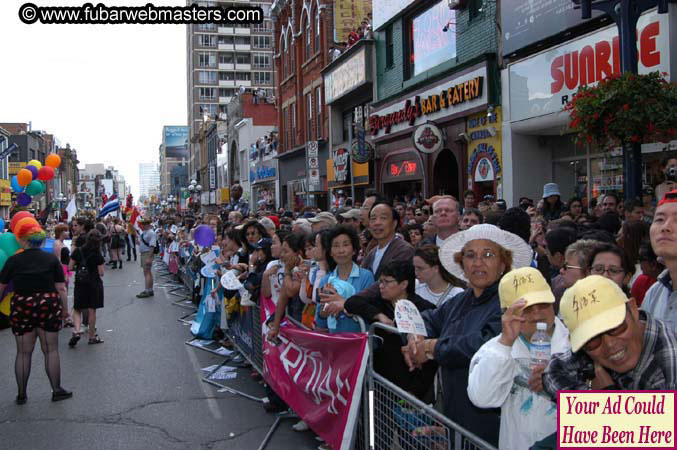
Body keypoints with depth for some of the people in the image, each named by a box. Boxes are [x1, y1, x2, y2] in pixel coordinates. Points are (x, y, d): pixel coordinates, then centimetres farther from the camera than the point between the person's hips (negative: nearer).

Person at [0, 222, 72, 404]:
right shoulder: (51, 259, -1)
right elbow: (61, 288, -2)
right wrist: (65, 309, 9)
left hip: (21, 308, 0)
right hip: (48, 306, 0)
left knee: (23, 352, 10)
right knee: (51, 350, 8)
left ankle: (21, 394, 19)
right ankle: (57, 390, 15)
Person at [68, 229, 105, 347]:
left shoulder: (78, 251, -7)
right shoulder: (98, 255, -12)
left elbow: (70, 267, -3)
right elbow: (101, 273, -12)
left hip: (79, 284, 1)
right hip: (94, 284, -1)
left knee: (77, 310, 13)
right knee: (92, 311, 8)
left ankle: (76, 331, -10)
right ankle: (92, 336, 17)